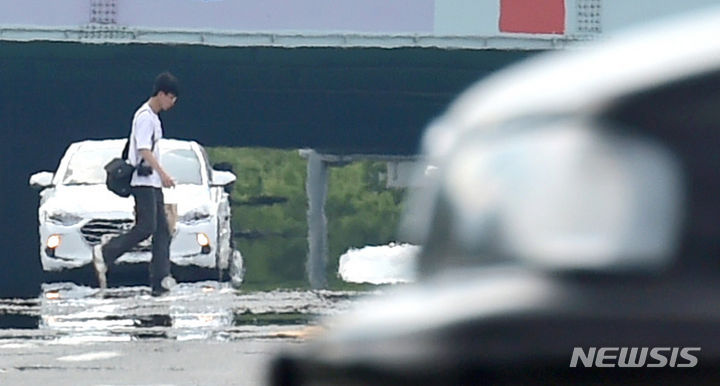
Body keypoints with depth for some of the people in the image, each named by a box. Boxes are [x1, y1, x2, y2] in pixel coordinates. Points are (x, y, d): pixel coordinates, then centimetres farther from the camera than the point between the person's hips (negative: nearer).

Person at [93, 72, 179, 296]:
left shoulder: (153, 117, 19)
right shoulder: (144, 116, -11)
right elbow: (144, 149, -21)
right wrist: (162, 173, -29)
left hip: (154, 184, 10)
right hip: (143, 182, -10)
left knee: (162, 231, 0)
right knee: (146, 227, -17)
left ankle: (160, 280, -7)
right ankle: (105, 252, -5)